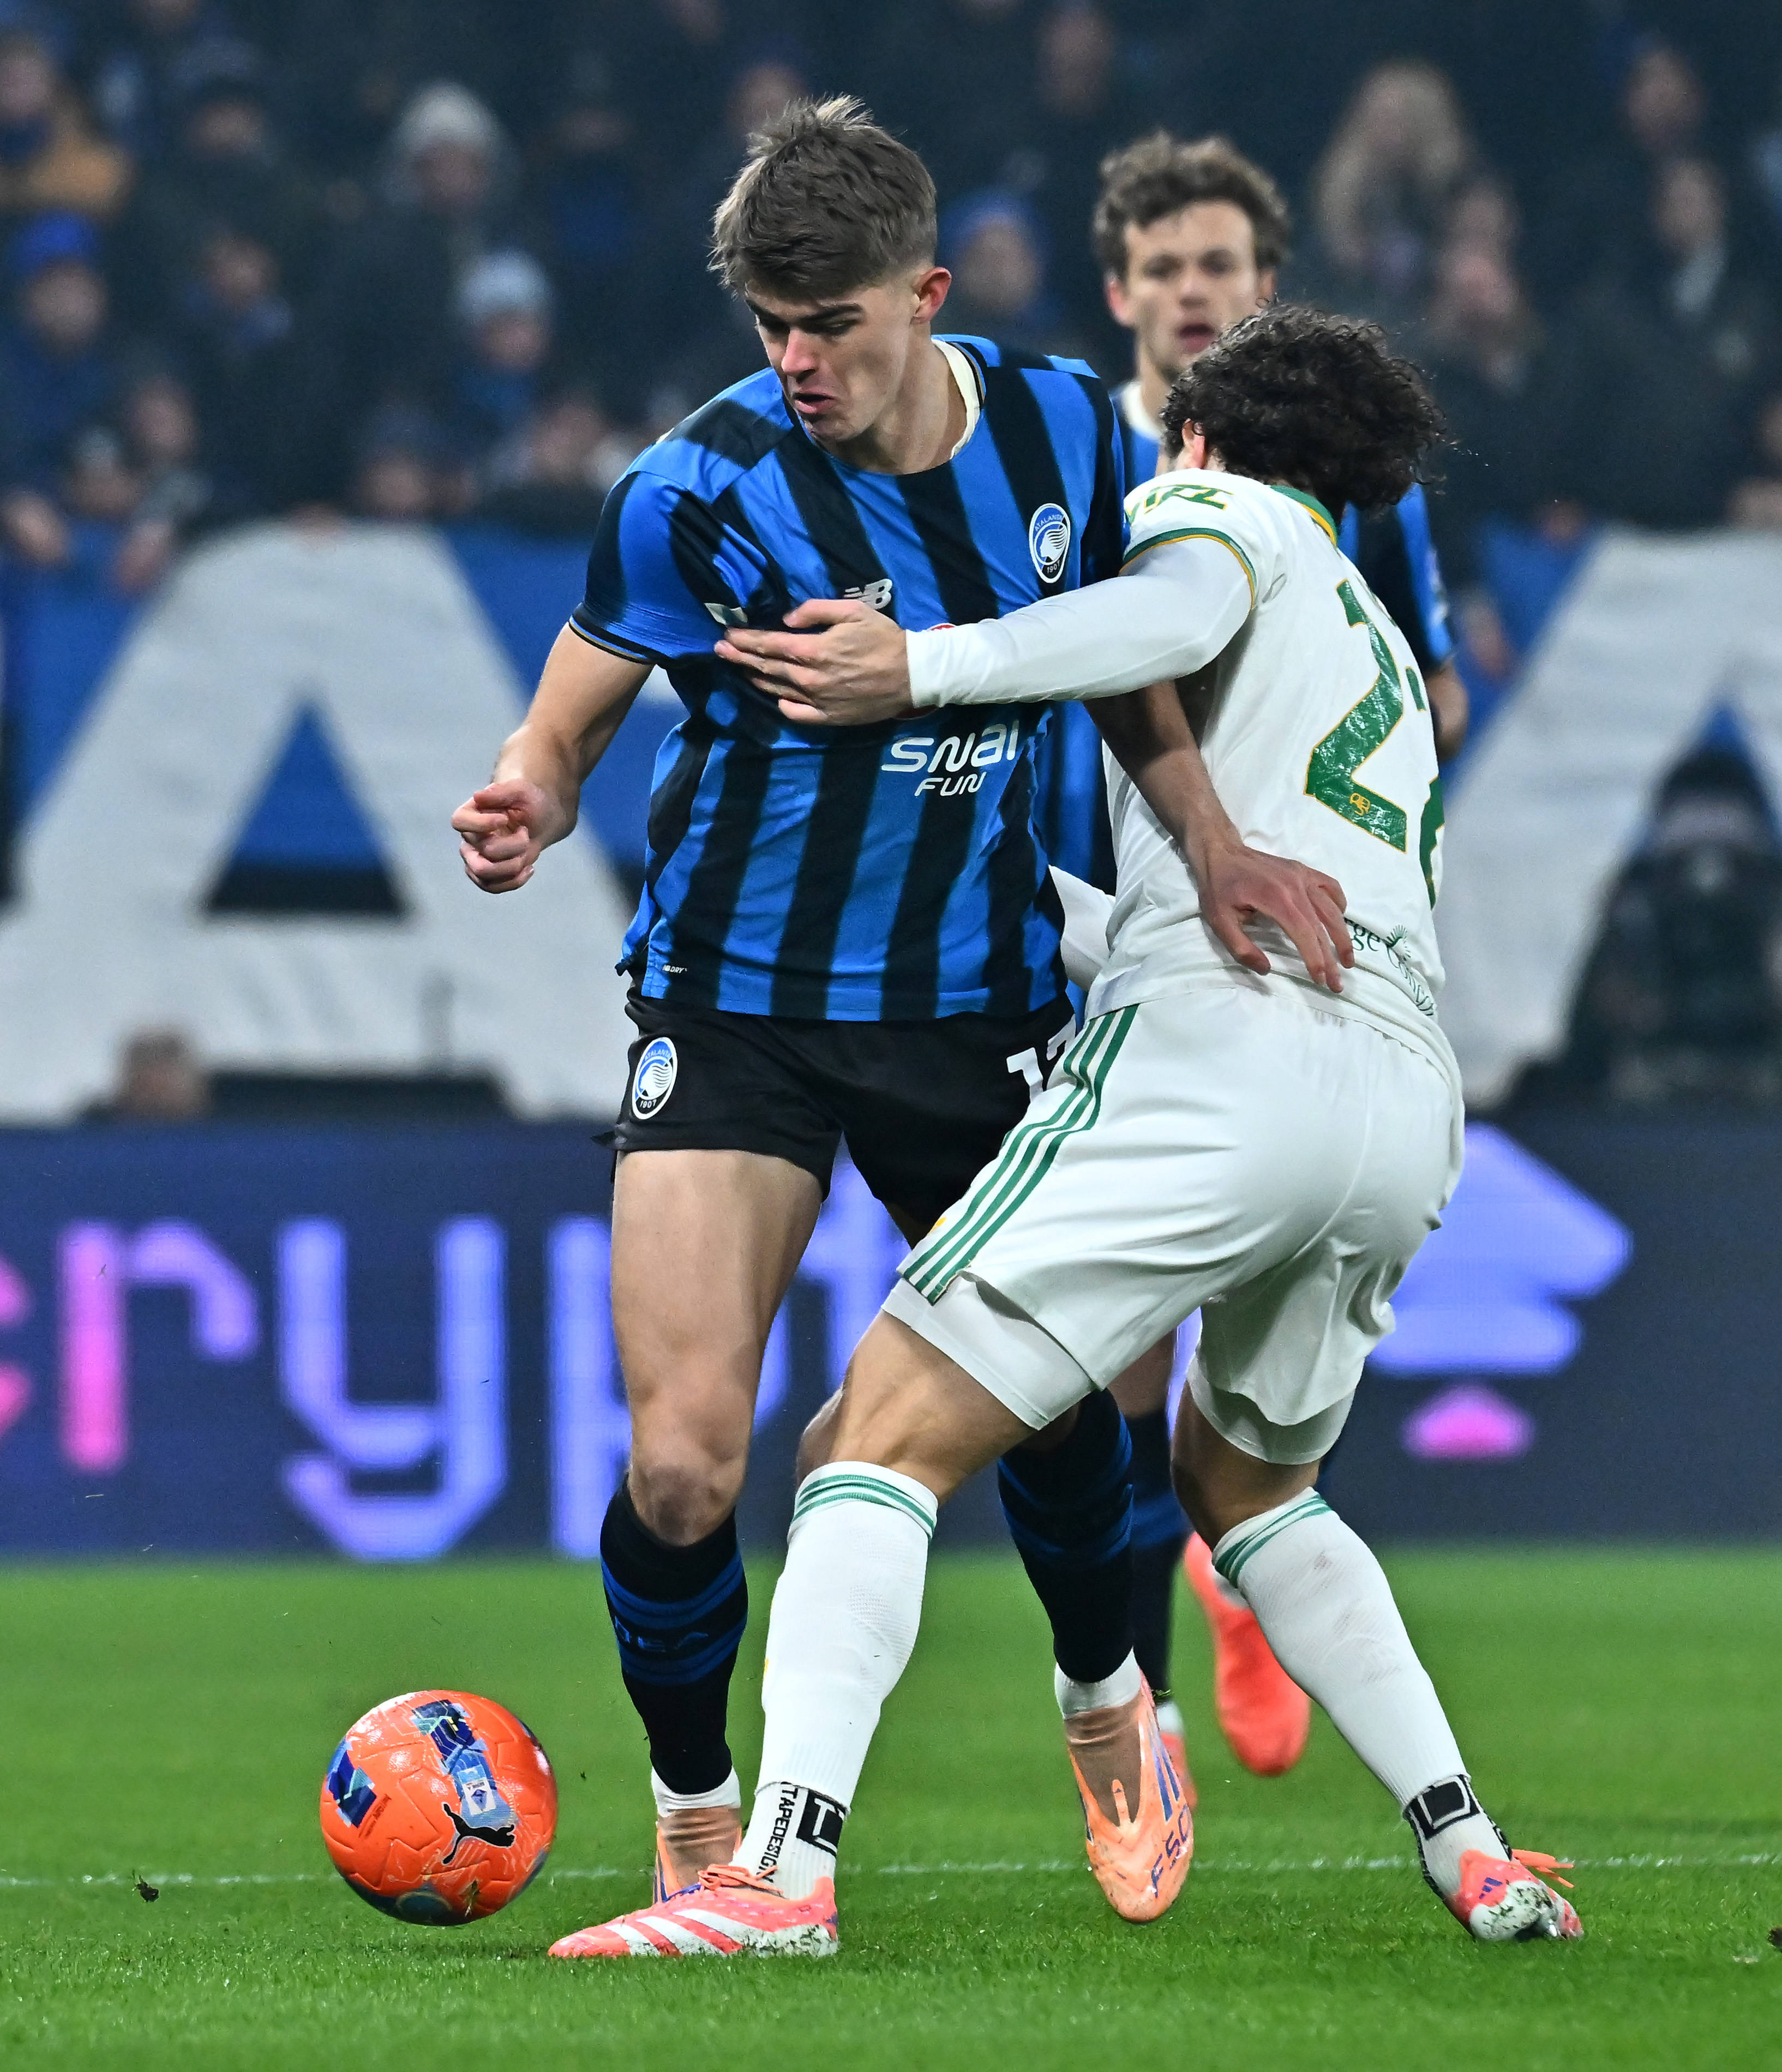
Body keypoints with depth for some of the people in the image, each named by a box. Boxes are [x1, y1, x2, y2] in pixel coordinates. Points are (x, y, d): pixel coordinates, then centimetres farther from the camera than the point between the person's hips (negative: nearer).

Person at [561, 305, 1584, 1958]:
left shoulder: (1227, 505, 13)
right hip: (1414, 1104, 8)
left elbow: (1186, 609, -10)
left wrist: (920, 668, -16)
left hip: (1218, 1057, -8)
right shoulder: (1384, 660, 36)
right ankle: (1472, 1856, 20)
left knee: (893, 1425, -8)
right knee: (1242, 1481, 30)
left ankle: (783, 1869, -24)